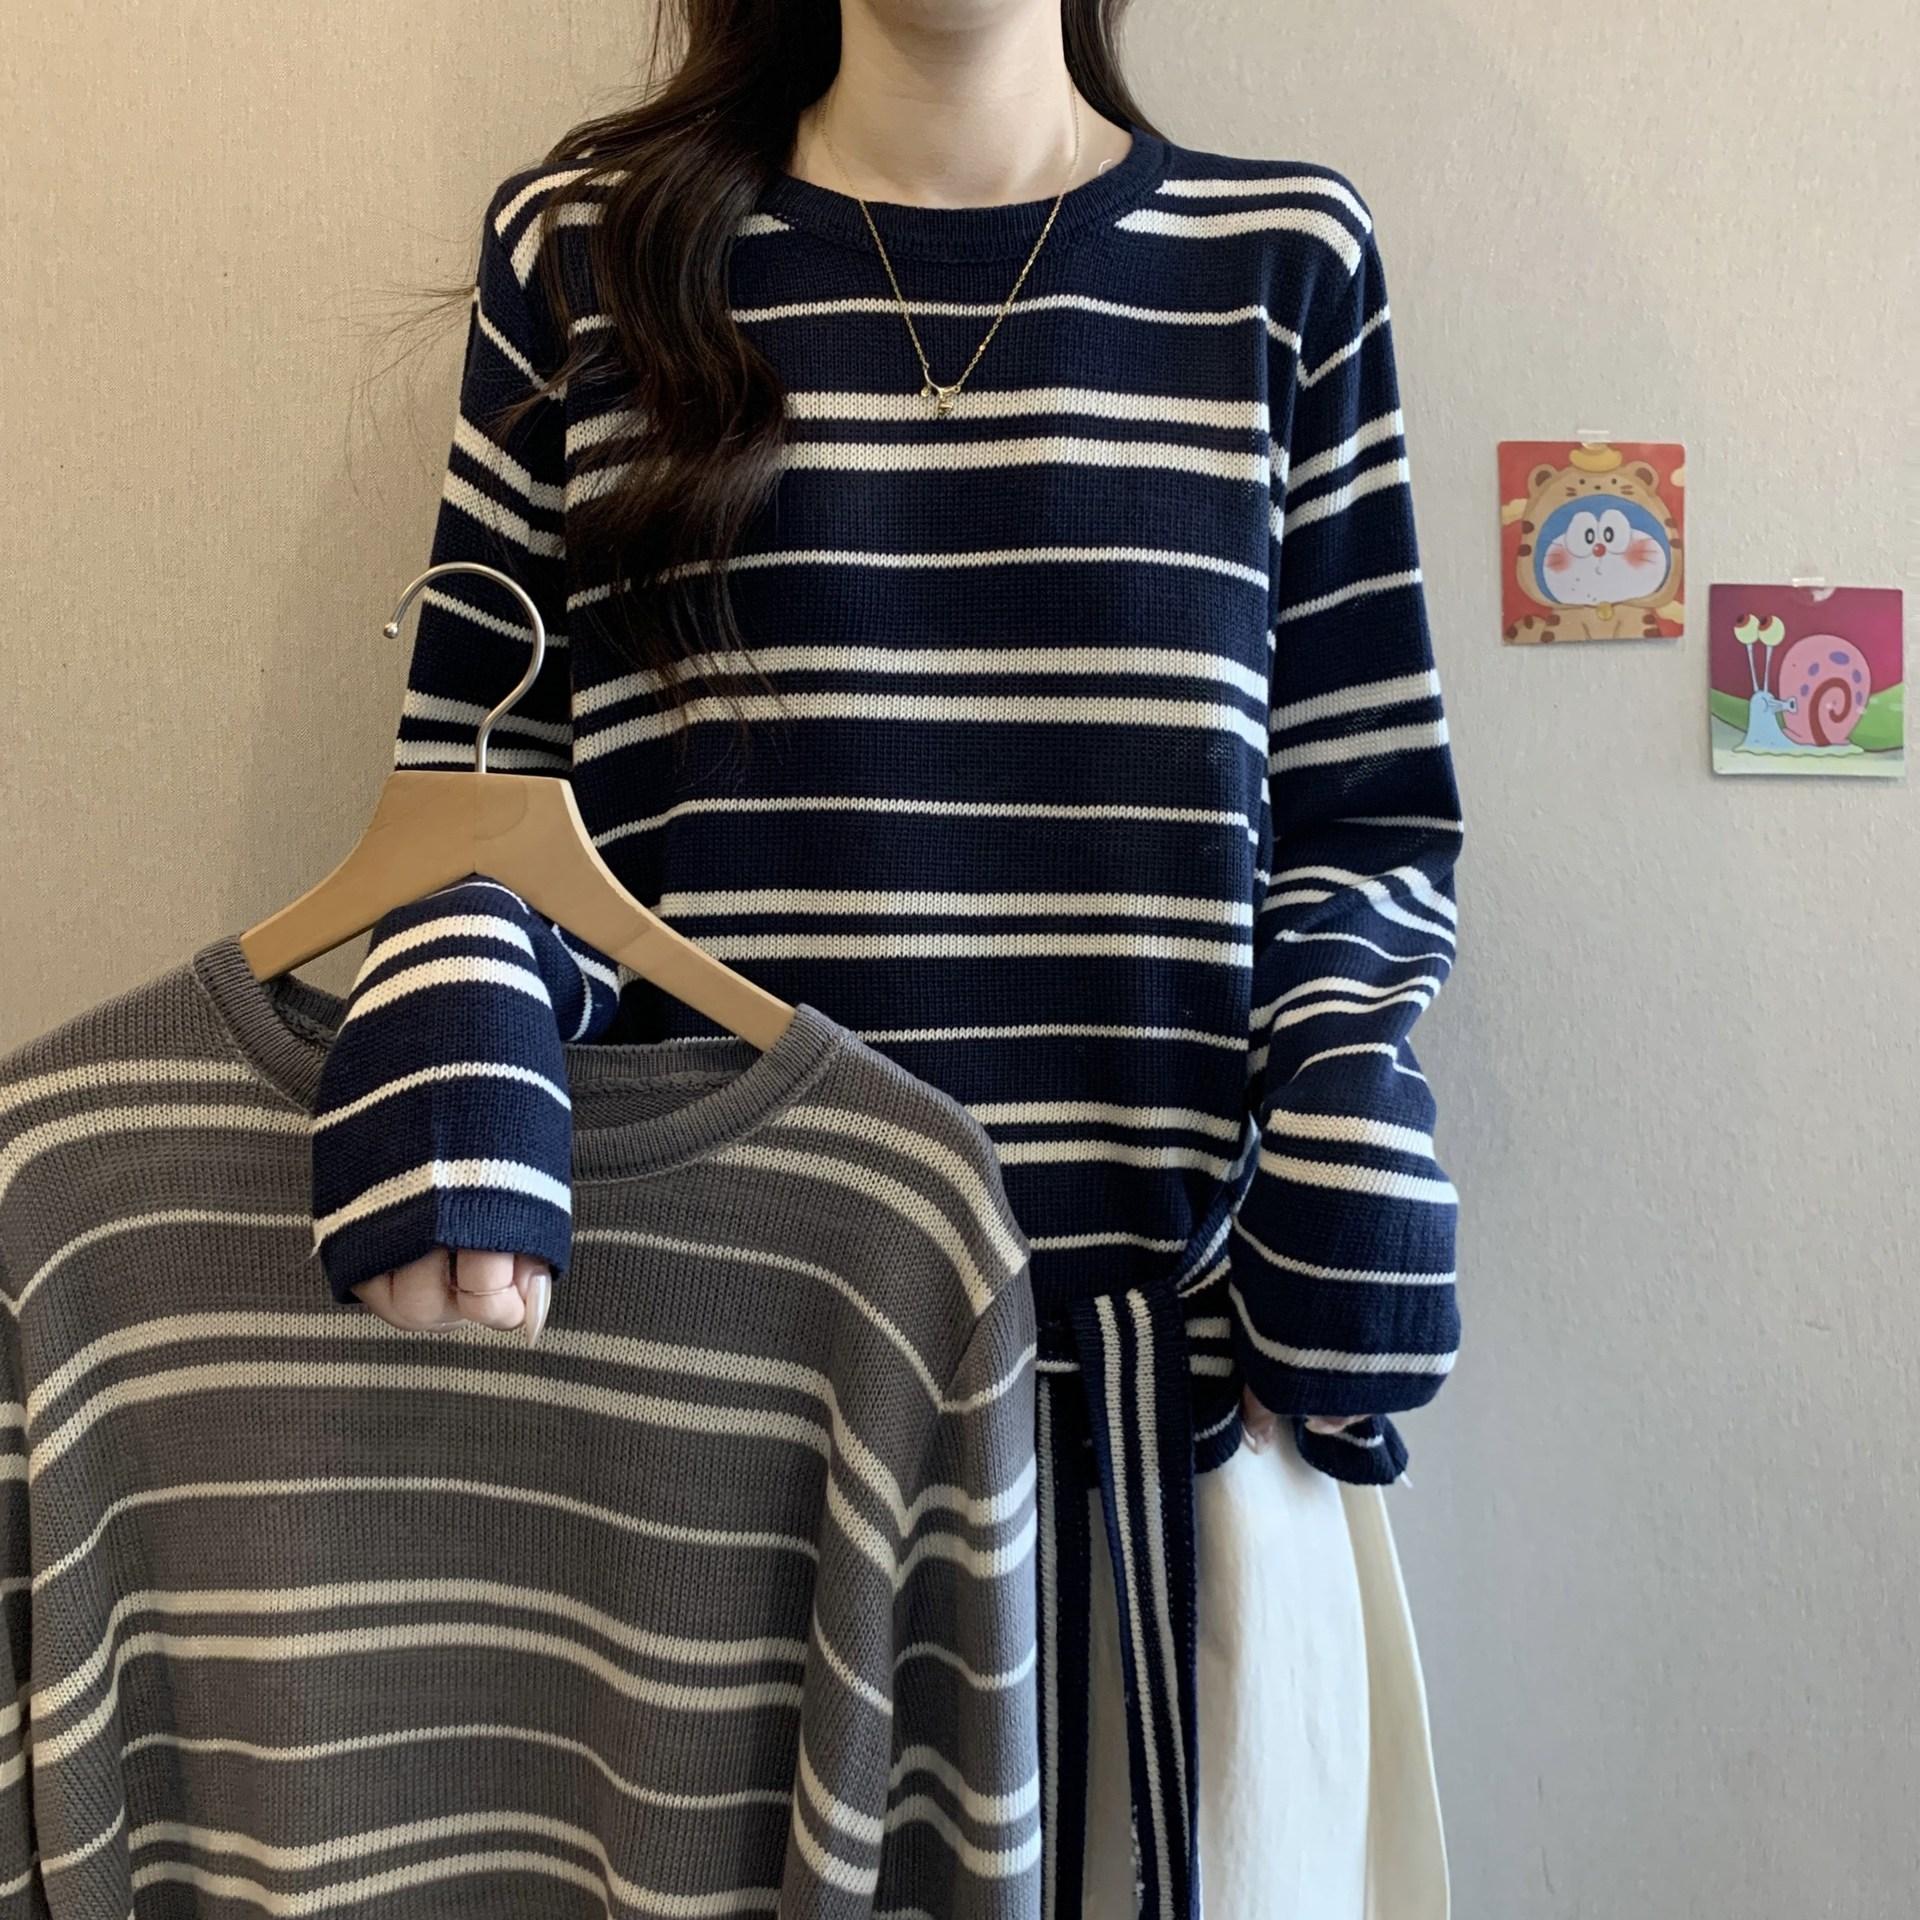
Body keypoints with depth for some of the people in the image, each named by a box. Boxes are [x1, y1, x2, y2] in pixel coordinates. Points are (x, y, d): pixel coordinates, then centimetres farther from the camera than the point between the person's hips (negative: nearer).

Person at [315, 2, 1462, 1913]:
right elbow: (481, 783, 7)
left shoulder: (1283, 260, 8)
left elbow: (1373, 822, 10)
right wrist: (462, 1035, -14)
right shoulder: (584, 246, 7)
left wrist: (1348, 1083, -9)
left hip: (1173, 1375, 1)